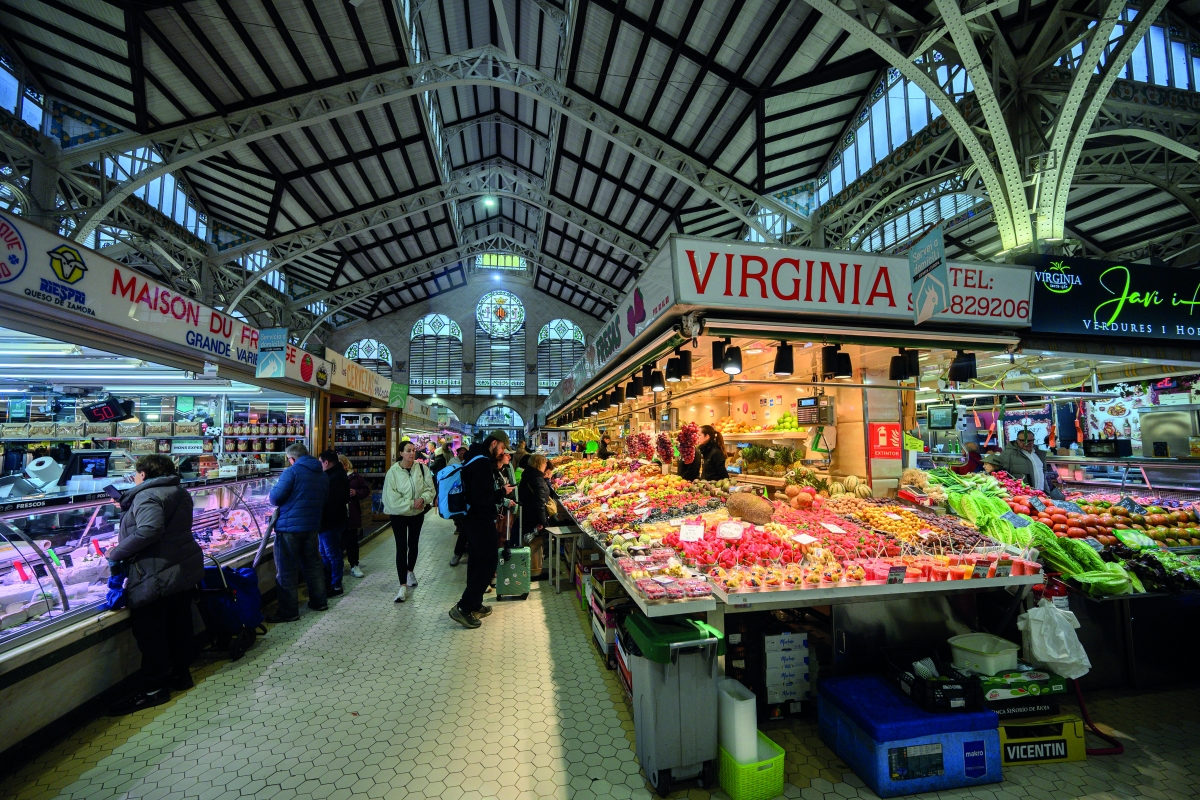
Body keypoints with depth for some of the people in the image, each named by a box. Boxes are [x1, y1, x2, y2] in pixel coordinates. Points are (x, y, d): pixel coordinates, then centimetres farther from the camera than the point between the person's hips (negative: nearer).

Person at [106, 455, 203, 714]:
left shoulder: (147, 496, -16)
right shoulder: (180, 492, 13)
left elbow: (149, 530, -30)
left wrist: (116, 554, -18)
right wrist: (126, 508, 29)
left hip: (158, 576, -9)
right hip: (187, 569, 9)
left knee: (148, 630, 2)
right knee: (179, 623, 18)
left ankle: (154, 689, 10)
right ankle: (181, 675, 31)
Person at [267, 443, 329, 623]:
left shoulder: (292, 472, -12)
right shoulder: (322, 475, 10)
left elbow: (275, 498, -14)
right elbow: (323, 502, 15)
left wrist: (272, 493, 7)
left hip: (289, 527, -7)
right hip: (312, 526, 7)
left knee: (286, 571, 2)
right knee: (312, 564, 19)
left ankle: (288, 612, 7)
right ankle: (319, 601, 28)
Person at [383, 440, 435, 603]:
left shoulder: (422, 468, -10)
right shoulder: (393, 471, -17)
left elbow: (430, 489, -7)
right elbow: (392, 498, -19)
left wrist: (422, 498, -27)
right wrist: (412, 503, -22)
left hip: (417, 513, 3)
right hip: (399, 514, -3)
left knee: (413, 544, 20)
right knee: (401, 547, -7)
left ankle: (410, 572, 43)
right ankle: (403, 587, -3)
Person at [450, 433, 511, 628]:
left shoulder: (476, 459, 11)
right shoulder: (483, 463, -22)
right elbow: (482, 498, -27)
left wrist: (499, 492, 7)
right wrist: (502, 492, -14)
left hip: (474, 519, 10)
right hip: (481, 521, -10)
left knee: (478, 561, 16)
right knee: (489, 561, -4)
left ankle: (474, 606, 25)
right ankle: (463, 607, -1)